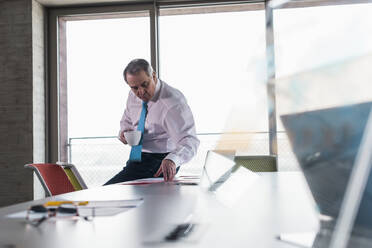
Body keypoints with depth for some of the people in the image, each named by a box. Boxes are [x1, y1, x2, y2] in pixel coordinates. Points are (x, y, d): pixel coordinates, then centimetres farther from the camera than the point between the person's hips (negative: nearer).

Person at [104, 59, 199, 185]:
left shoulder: (173, 102, -23)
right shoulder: (133, 95, 2)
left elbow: (189, 140, -32)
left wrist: (172, 160, -52)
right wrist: (124, 131, -4)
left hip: (160, 162, -8)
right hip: (137, 158, 8)